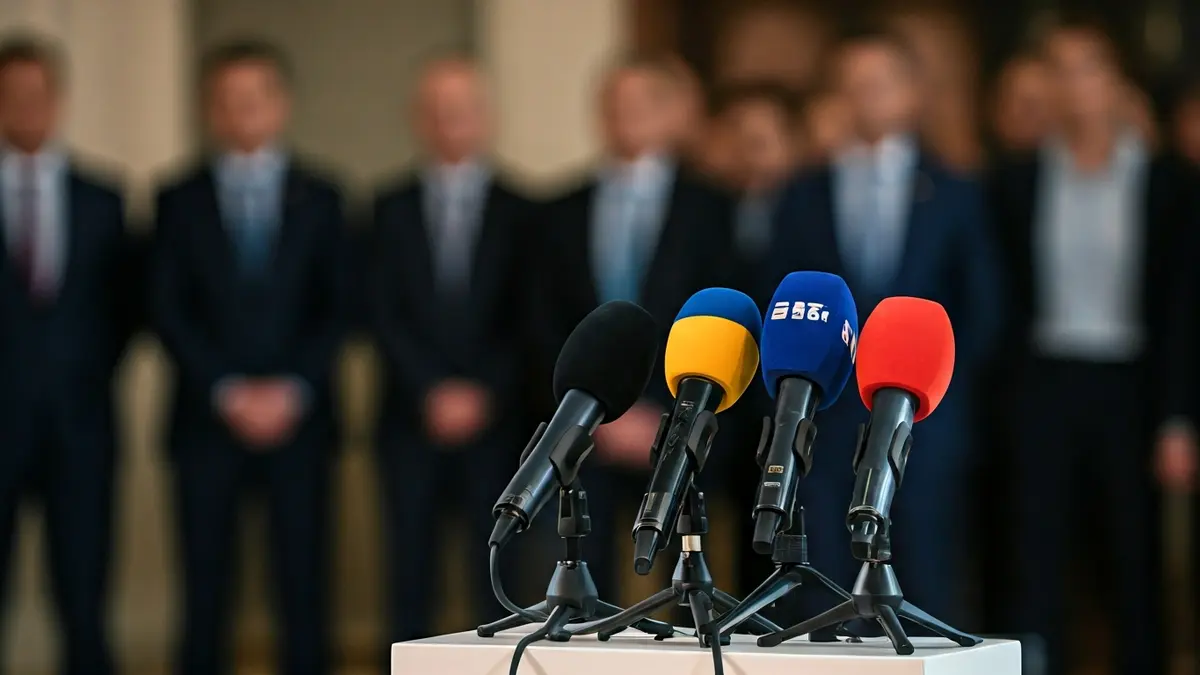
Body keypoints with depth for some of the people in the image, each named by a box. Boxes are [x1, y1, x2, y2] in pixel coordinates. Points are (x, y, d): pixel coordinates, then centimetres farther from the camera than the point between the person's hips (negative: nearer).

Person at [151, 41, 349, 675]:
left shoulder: (319, 198, 10)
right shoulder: (180, 200, 8)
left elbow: (336, 308, 4)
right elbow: (169, 312, 2)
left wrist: (294, 389, -9)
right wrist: (226, 392, -9)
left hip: (298, 417, 0)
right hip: (207, 420, 0)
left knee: (303, 589, -1)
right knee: (205, 592, 0)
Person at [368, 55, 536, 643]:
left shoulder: (519, 210, 6)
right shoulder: (392, 208, 8)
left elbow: (526, 321, 0)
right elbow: (384, 315, 1)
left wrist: (483, 394, -11)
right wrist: (433, 392, -11)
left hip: (498, 420, -1)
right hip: (411, 420, 1)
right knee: (410, 578, 2)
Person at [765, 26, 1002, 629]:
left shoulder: (954, 194, 8)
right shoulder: (804, 196, 11)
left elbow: (982, 307, 7)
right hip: (826, 421, 1)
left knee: (931, 590, -1)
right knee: (826, 595, 0)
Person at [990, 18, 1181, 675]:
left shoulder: (1164, 183, 1)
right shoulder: (1017, 182, 6)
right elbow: (1003, 295, 7)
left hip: (1130, 386, -1)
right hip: (1043, 381, 1)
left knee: (1134, 563, 5)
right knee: (1036, 560, -2)